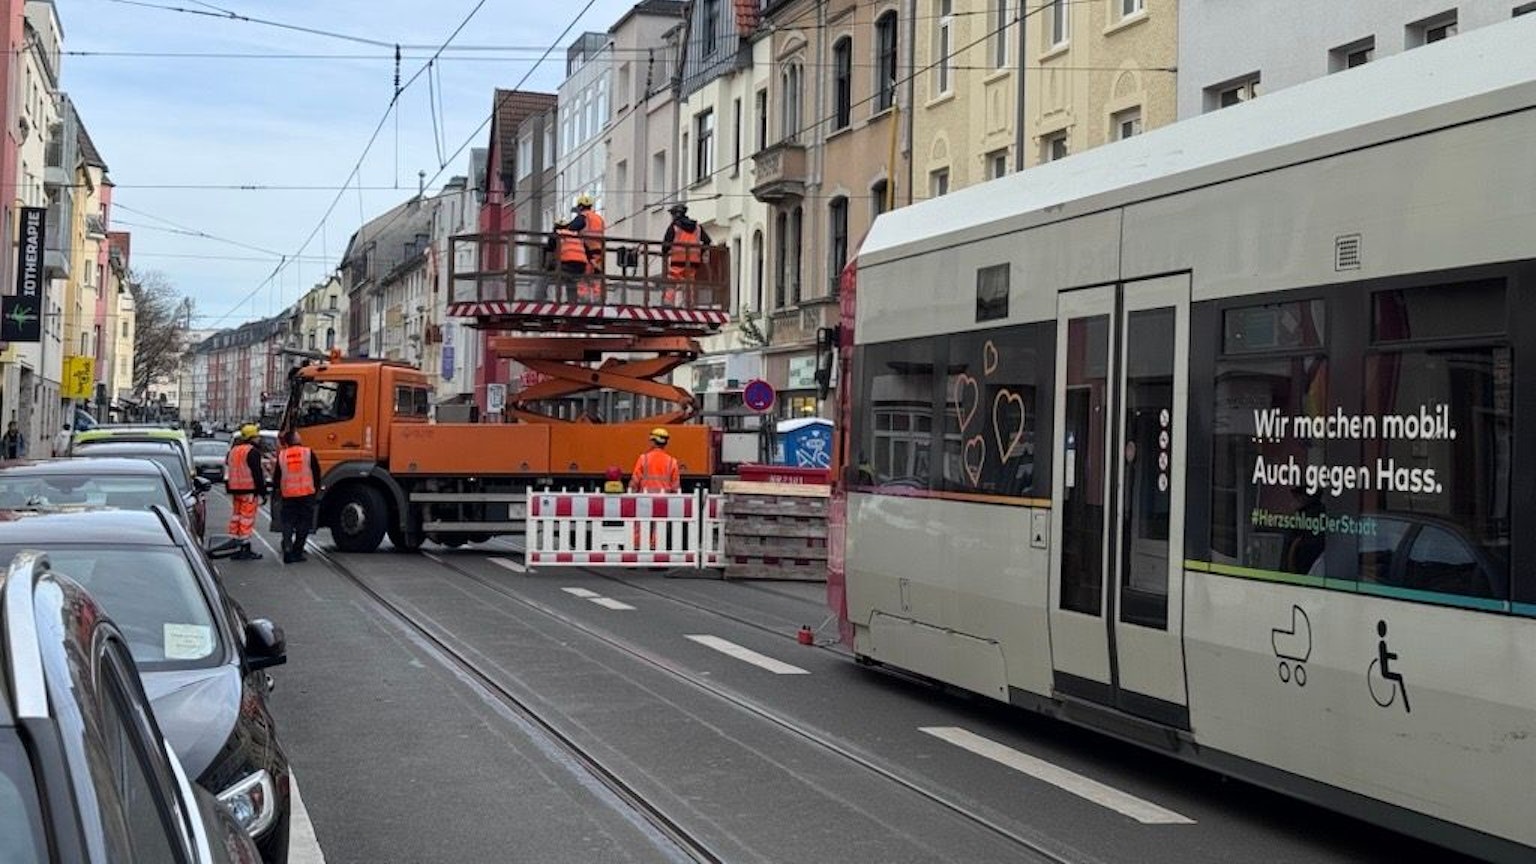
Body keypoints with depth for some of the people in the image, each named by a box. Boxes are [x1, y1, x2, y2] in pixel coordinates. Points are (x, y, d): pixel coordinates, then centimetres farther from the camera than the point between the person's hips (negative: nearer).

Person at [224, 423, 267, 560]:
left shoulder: (233, 450, 16)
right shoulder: (253, 452, -12)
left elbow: (227, 471, 21)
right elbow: (257, 473, -16)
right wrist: (262, 492, -13)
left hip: (235, 489, 8)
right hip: (249, 490, -8)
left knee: (236, 516, 14)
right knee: (247, 518, -6)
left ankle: (234, 542, 17)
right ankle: (245, 548, -5)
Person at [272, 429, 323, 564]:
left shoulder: (281, 455, 2)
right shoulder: (308, 453, -4)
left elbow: (276, 477, 9)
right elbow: (316, 473, 1)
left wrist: (277, 490, 25)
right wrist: (316, 489, 15)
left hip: (288, 495, 2)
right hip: (307, 494, -2)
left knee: (288, 523, 8)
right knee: (304, 523, 6)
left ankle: (287, 550, -7)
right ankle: (297, 552, 5)